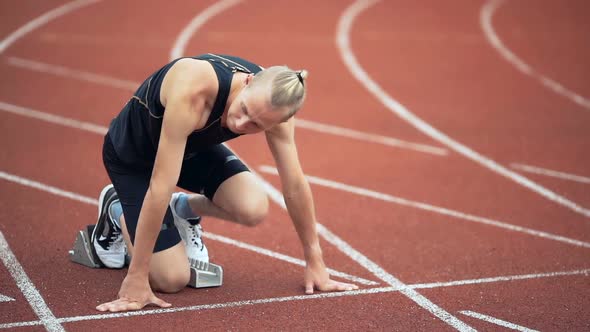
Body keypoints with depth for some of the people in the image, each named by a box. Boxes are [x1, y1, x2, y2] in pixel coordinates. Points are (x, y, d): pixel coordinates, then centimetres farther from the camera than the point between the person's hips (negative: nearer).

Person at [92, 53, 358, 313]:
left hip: (193, 147, 5)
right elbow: (160, 187, -41)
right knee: (172, 280, -12)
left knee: (253, 209, -24)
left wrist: (314, 262, -8)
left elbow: (294, 185, -13)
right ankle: (116, 209, 15)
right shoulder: (194, 91, -43)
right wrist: (136, 277, -38)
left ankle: (183, 209, 9)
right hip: (131, 153, -5)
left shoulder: (273, 103, -25)